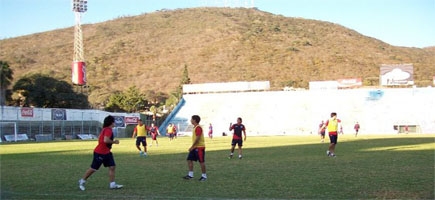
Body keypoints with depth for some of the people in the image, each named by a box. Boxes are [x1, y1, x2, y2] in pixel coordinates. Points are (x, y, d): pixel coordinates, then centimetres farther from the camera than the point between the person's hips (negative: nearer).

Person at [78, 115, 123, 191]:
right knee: (93, 169, 2)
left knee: (112, 167, 2)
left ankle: (112, 184, 4)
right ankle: (82, 181, 17)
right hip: (100, 153, -10)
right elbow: (106, 140, -33)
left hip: (106, 152, 10)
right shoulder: (108, 130, -20)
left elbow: (100, 138, 17)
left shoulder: (105, 129, 11)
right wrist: (114, 142, -19)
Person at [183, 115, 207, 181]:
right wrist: (192, 147, 21)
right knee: (189, 160, 5)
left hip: (199, 147, -10)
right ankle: (190, 174, 8)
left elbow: (197, 138, -22)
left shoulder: (198, 128, -17)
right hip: (195, 147, 10)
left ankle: (204, 176, 8)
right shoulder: (195, 127, 15)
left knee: (201, 161, -1)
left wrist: (192, 147, -20)